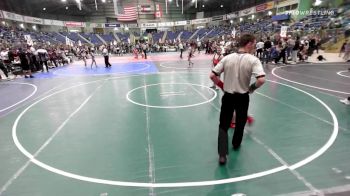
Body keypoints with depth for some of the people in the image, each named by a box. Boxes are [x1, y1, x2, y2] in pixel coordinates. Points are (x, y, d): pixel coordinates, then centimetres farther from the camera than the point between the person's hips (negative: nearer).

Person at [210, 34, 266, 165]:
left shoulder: (227, 58, -4)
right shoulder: (253, 60, -12)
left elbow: (212, 75, -6)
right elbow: (261, 80, -24)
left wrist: (221, 86, 8)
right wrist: (252, 88, -4)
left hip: (227, 96, 2)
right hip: (242, 97, -1)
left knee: (223, 125, 9)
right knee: (240, 122, 23)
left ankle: (222, 154, 1)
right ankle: (236, 144, 44)